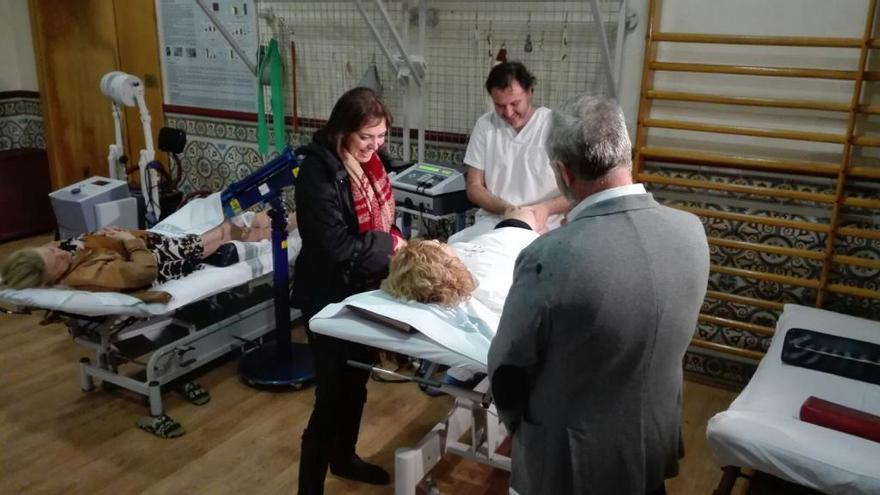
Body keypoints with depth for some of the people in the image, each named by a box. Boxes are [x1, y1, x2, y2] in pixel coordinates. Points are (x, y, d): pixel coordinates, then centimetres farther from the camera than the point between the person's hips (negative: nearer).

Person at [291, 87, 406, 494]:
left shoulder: (368, 161, 2)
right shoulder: (319, 171, -23)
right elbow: (337, 246, -27)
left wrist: (397, 247, -6)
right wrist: (391, 244, -17)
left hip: (364, 289, 8)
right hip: (330, 297, -8)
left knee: (357, 380, 22)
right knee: (332, 392, -3)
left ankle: (344, 458, 43)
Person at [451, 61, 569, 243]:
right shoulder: (485, 125, 4)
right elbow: (474, 187, 7)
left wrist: (546, 208, -23)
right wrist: (506, 209, -12)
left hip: (542, 227, -3)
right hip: (492, 220, 3)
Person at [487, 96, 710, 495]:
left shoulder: (551, 257, -31)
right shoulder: (691, 231, -14)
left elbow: (508, 370, -16)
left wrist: (518, 426, 3)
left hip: (574, 458, -4)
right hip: (655, 443, 5)